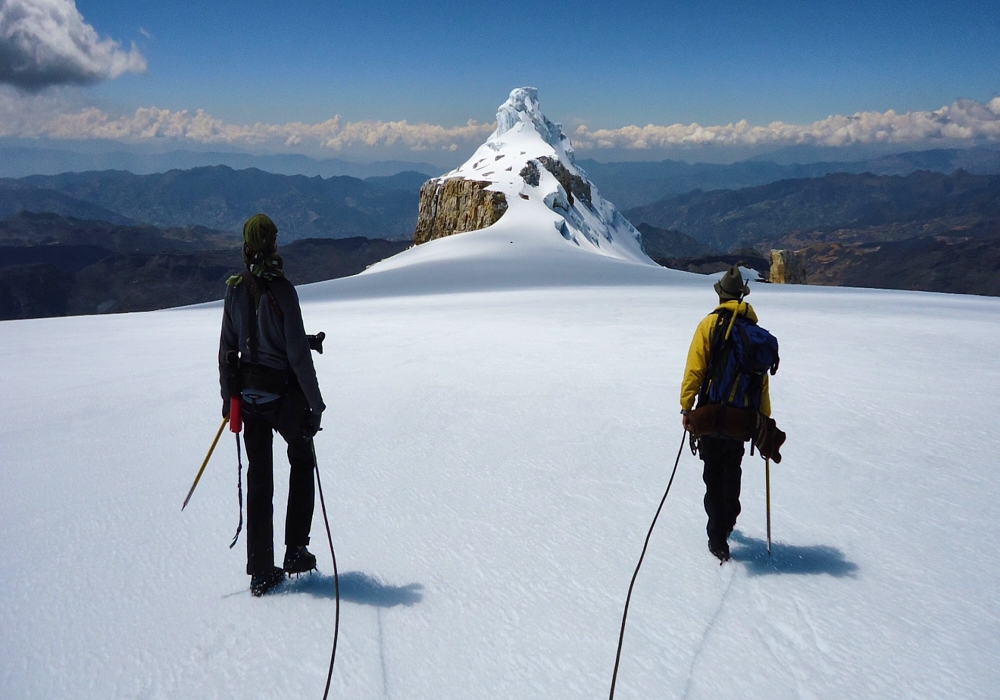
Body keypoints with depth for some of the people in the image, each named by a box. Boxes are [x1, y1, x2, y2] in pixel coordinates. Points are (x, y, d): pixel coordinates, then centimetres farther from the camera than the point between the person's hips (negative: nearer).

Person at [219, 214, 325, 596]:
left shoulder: (234, 290, 0)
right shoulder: (282, 290, -18)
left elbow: (226, 348, 6)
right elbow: (298, 352, -18)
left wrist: (228, 396, 16)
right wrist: (315, 402, -12)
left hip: (248, 394, 5)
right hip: (284, 394, -4)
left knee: (259, 479, 10)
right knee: (302, 463, 20)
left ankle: (261, 571, 15)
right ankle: (295, 551, 19)